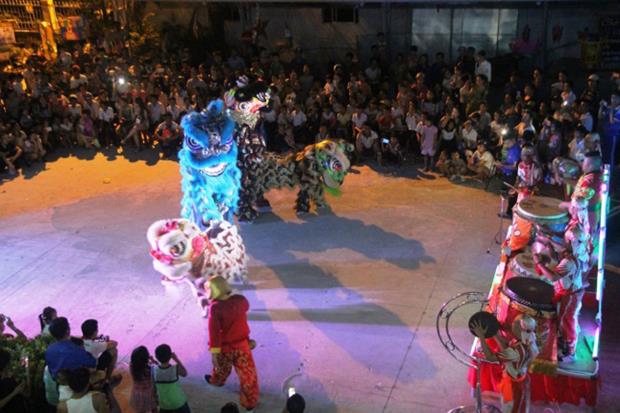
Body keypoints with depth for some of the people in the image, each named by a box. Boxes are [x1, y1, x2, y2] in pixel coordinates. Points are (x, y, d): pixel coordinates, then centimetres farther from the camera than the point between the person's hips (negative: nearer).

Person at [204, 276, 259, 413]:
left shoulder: (215, 307, -24)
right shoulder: (241, 300, -14)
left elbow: (214, 331, -24)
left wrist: (214, 351, -20)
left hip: (225, 346, 0)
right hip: (242, 344, 1)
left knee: (222, 367, 30)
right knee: (247, 373, 10)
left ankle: (216, 380, 60)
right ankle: (250, 402, 18)